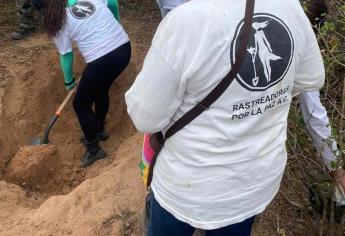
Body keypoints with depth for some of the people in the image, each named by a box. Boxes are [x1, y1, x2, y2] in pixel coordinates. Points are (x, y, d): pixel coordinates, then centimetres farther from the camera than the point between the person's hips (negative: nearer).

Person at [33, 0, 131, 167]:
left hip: (101, 61, -6)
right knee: (100, 90, 32)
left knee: (81, 105, 16)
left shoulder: (61, 22, 0)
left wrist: (69, 81, 26)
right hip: (124, 48, 7)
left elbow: (66, 56, 9)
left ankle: (93, 150, 25)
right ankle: (99, 130, 51)